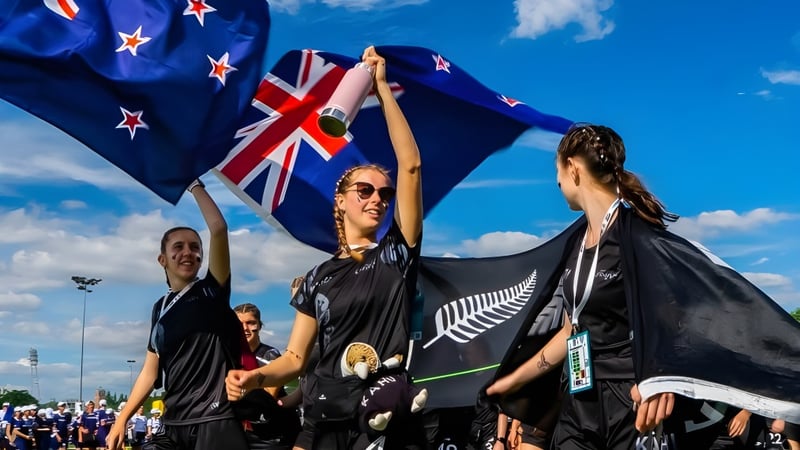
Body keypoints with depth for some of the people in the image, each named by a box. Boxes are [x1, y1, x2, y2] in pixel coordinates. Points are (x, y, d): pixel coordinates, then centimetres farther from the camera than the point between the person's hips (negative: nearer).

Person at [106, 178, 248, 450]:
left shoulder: (212, 291, 3)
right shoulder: (161, 308, 16)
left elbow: (219, 229, -10)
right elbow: (150, 371, 18)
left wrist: (195, 186, 0)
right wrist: (122, 419, 12)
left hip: (216, 422, -5)